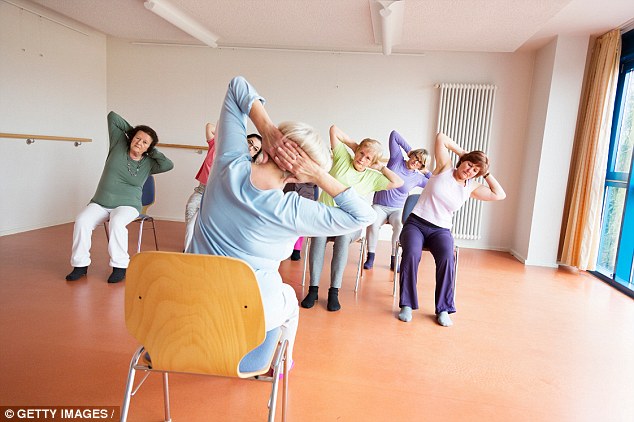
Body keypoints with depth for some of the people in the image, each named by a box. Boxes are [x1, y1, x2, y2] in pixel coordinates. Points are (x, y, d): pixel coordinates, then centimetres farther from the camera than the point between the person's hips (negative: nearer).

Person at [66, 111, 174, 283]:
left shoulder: (148, 164, 0)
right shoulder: (119, 144, 4)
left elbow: (168, 165, -19)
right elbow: (112, 116, 7)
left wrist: (152, 151, -8)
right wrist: (131, 129, 9)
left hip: (127, 205, -2)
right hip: (100, 203, 2)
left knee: (116, 223, -35)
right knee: (82, 221, -25)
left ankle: (120, 267, -24)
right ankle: (80, 265, -12)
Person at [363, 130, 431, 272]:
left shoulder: (418, 178, 7)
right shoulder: (397, 158, 2)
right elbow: (394, 135, 3)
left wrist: (426, 172, 7)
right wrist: (409, 149, 2)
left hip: (398, 209, 1)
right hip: (379, 206, -1)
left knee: (400, 224, -34)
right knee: (373, 223, -34)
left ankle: (394, 259, -20)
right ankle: (370, 257, -17)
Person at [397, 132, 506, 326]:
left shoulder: (472, 188, 11)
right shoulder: (445, 168, 3)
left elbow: (500, 195, 5)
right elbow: (441, 137, 0)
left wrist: (486, 173, 9)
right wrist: (462, 153, 4)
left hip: (441, 230, 3)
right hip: (415, 223, -2)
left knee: (446, 258, -31)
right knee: (411, 254, -34)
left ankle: (443, 309, -19)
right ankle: (407, 305, -22)